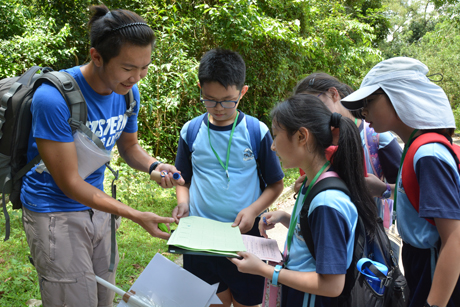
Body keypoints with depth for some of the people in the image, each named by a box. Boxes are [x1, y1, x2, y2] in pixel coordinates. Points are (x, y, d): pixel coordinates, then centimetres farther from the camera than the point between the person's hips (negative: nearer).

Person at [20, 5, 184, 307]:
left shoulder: (128, 91, -6)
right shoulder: (53, 98, -26)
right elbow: (70, 183, -22)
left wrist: (154, 166, -12)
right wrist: (137, 216, -23)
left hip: (97, 205, 6)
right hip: (55, 212, -6)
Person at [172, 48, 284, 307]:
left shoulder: (257, 132, -6)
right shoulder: (191, 131, 0)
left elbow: (276, 184, 1)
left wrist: (253, 210, -15)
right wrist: (183, 202, -8)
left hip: (245, 237, -1)